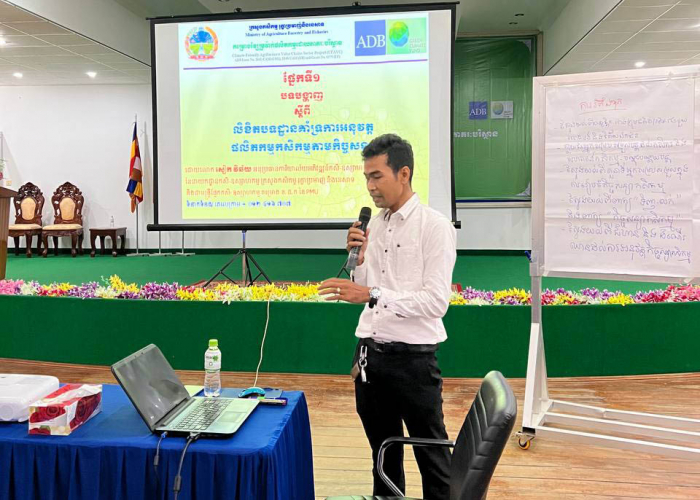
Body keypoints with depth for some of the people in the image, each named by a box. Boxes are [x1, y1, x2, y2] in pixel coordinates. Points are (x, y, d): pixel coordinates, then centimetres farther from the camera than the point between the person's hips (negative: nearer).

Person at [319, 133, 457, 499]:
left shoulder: (435, 227, -11)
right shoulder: (373, 225, 7)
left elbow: (436, 302, -20)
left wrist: (372, 294, -26)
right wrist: (358, 259, -6)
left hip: (412, 357, -6)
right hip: (369, 352, 6)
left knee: (431, 454, 9)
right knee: (383, 450, 21)